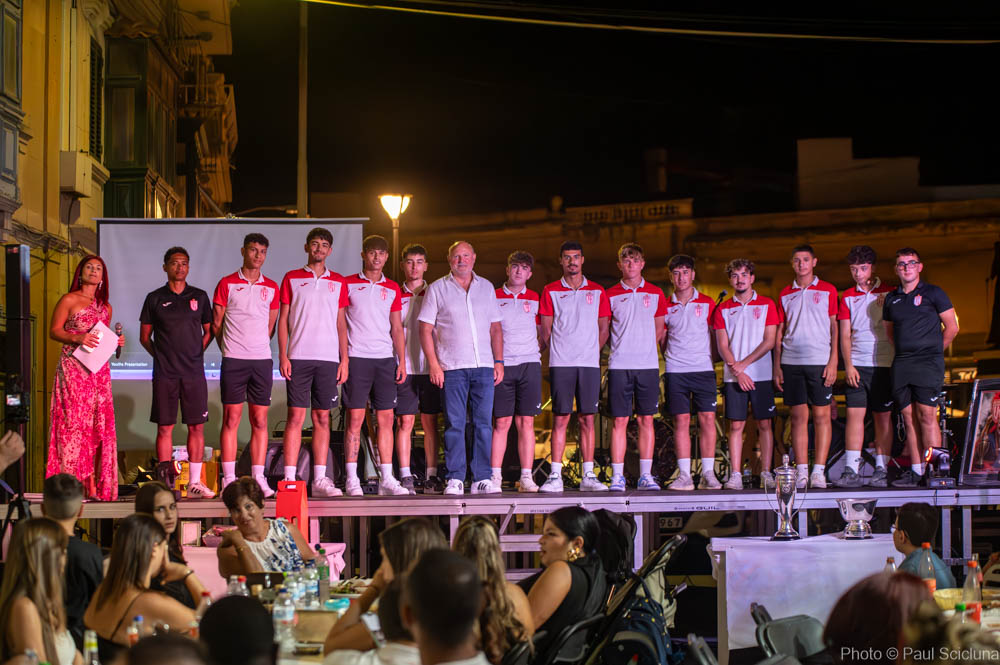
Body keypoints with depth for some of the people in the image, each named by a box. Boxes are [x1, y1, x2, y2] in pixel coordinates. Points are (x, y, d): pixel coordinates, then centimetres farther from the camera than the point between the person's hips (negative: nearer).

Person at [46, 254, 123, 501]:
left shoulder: (105, 307, 18)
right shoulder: (69, 300, 2)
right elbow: (54, 331, -2)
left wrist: (116, 341, 5)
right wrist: (76, 338, -17)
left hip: (98, 368, 6)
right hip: (73, 367, -5)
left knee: (99, 425, -1)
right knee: (75, 421, -11)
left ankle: (93, 485, 0)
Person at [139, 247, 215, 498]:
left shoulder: (199, 297, 10)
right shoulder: (155, 298, 6)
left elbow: (209, 331, 15)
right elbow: (145, 337, 11)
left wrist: (195, 354, 5)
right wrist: (162, 355, 3)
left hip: (194, 373, 1)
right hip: (164, 373, -1)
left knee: (197, 427, -1)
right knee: (165, 427, -1)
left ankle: (194, 482, 4)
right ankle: (165, 483, 2)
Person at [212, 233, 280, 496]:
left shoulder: (271, 287, 12)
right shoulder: (227, 284, 3)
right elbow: (216, 323, 5)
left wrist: (257, 347, 10)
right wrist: (232, 350, 8)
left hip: (262, 359, 3)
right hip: (233, 360, -3)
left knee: (260, 421, 2)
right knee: (231, 419, -3)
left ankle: (258, 478, 5)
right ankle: (229, 479, -1)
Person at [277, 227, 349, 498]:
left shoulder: (338, 282, 13)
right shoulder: (292, 278, 7)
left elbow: (341, 323, 13)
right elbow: (283, 319, 5)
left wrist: (344, 359, 5)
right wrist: (283, 356, -5)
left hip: (328, 359, 2)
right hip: (299, 357, -2)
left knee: (322, 418, 3)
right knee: (296, 416, -5)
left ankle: (320, 479, 6)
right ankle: (290, 478, -5)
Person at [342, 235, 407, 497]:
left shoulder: (392, 288, 14)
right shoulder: (349, 284, 3)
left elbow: (397, 329, 16)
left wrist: (402, 361, 7)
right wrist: (342, 358, -8)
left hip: (385, 359, 3)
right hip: (357, 358, -3)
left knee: (386, 419, 2)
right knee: (355, 418, -5)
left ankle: (386, 479, 4)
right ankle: (352, 478, -2)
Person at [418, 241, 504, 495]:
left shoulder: (486, 288, 14)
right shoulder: (438, 289, 5)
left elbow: (496, 328, 17)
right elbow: (425, 329, 2)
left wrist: (499, 361, 8)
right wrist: (434, 364, -7)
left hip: (484, 366, 2)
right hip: (452, 367, -2)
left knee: (484, 423, 0)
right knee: (455, 424, -4)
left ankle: (482, 479, 3)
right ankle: (455, 479, 1)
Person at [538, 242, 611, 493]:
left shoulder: (597, 291, 11)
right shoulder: (550, 291, 7)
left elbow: (604, 329, 12)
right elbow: (546, 331, 5)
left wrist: (591, 351, 4)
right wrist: (560, 353, 1)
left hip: (589, 363, 2)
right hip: (561, 364, -2)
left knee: (587, 419, 2)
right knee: (560, 418, -4)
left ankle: (588, 476, 5)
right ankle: (555, 476, -4)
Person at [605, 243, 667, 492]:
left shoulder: (655, 294, 9)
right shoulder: (610, 295, 5)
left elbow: (659, 331, 15)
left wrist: (646, 349, 8)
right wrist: (622, 349, 3)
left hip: (648, 365, 1)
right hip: (619, 366, -1)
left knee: (646, 420, 3)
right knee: (620, 420, -2)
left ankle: (645, 475, 7)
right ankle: (617, 476, 0)